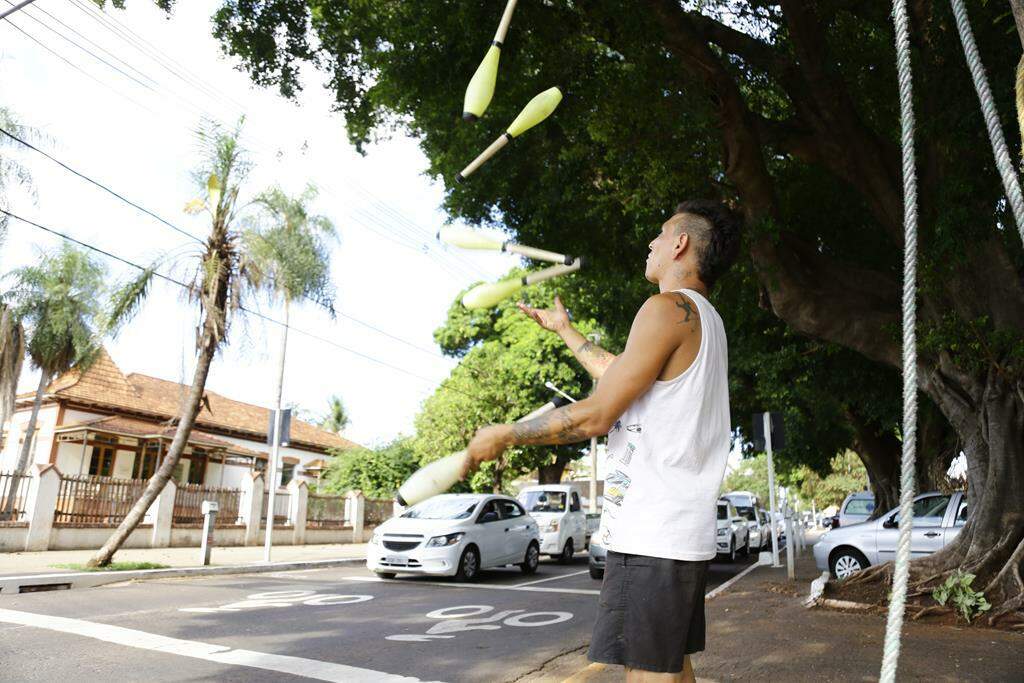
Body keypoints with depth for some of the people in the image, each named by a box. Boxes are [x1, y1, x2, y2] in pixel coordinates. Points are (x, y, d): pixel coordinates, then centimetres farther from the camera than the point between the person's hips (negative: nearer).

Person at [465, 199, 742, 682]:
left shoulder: (669, 308, -13)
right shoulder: (704, 320, 18)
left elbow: (595, 416, -17)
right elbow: (622, 375, 28)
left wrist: (502, 436, -7)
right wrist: (564, 329, 37)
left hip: (650, 534, -10)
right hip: (685, 533, 10)